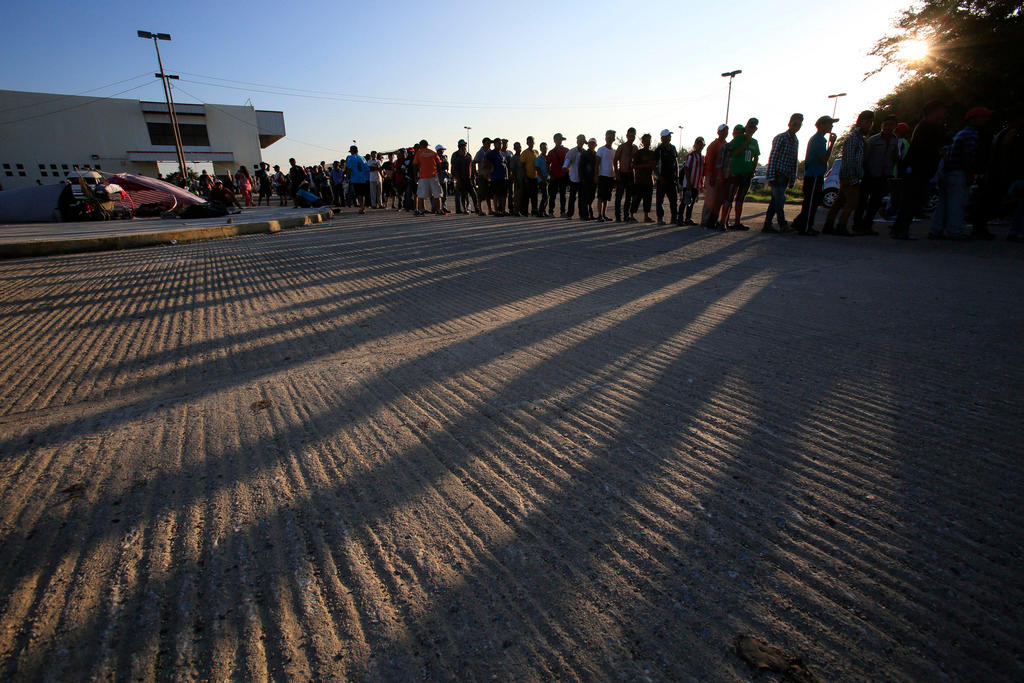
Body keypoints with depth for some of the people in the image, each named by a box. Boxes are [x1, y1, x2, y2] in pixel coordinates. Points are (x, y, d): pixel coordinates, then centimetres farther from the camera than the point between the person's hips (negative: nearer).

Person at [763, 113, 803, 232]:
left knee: (775, 201, 6)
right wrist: (771, 177, -17)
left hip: (785, 176, 8)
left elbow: (794, 161, 20)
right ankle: (783, 224, -7)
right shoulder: (780, 138, -6)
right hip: (777, 174, -7)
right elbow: (772, 158, -11)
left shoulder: (796, 141, 17)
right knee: (780, 199, -11)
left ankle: (767, 225, 8)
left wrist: (792, 180, 15)